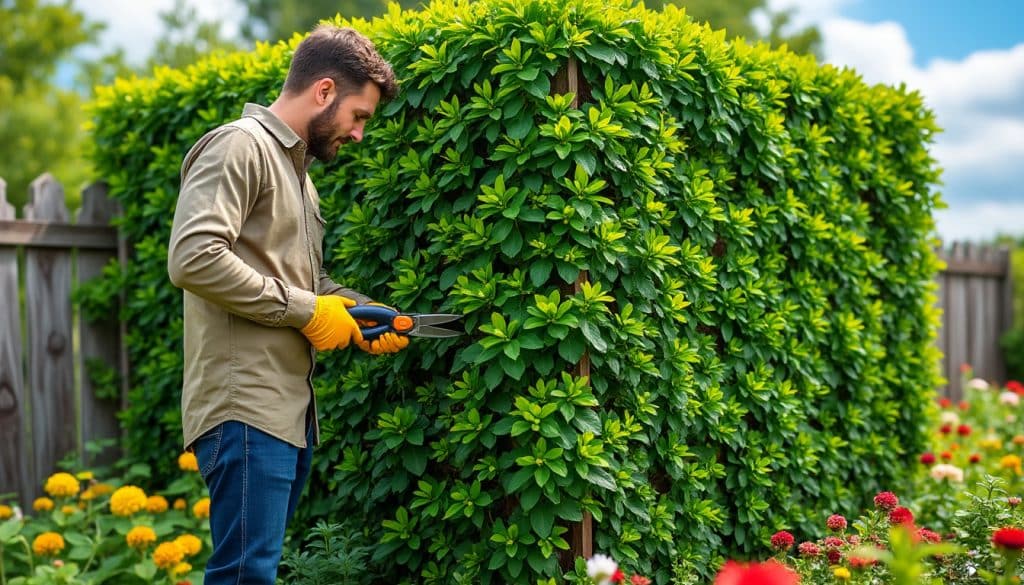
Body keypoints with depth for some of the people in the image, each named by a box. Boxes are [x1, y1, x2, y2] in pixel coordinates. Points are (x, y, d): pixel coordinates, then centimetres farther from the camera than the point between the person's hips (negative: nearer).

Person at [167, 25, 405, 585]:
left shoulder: (296, 166, 21)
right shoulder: (240, 146, -8)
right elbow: (193, 258, -21)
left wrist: (360, 310, 10)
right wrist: (306, 310, -15)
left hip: (290, 409, 9)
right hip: (246, 409, -9)